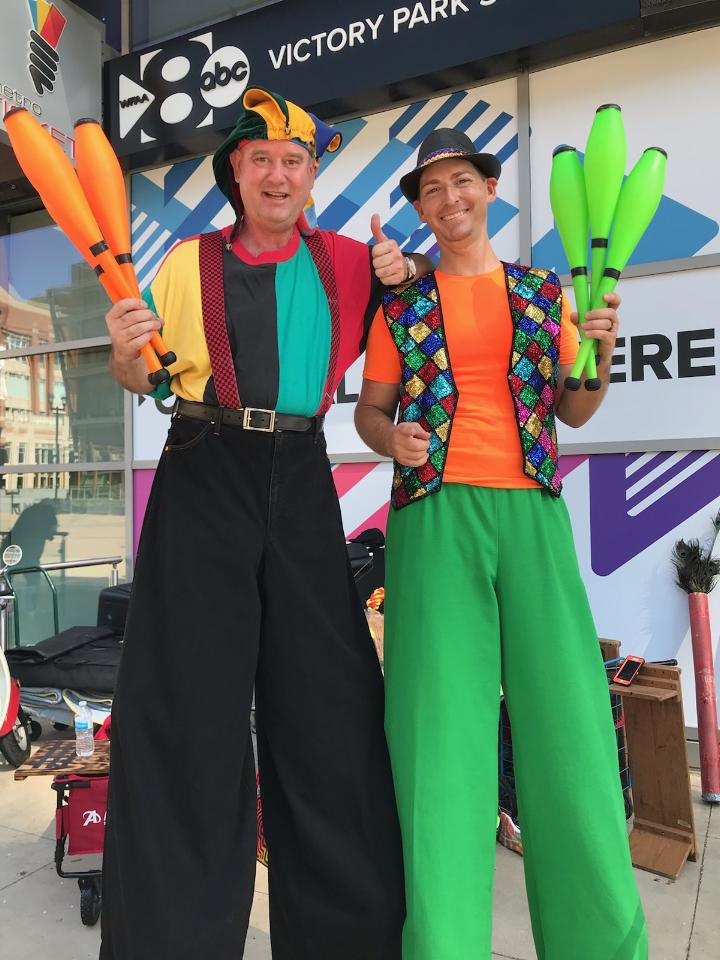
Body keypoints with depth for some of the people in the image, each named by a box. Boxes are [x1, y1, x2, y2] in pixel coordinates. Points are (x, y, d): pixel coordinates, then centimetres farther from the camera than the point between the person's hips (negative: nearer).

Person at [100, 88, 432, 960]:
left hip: (302, 479, 2)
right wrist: (125, 351, -10)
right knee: (190, 693, 0)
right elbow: (145, 380, 12)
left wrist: (401, 274, 7)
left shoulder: (345, 261, 14)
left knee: (327, 690, 4)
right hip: (204, 478, -1)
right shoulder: (188, 262, 10)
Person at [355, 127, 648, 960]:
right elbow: (369, 410, 15)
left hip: (531, 514, 2)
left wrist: (602, 353, 0)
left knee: (566, 716, -2)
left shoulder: (545, 293, 18)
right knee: (441, 721, -5)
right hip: (435, 516, -1)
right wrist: (392, 438, -7)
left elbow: (574, 411, 18)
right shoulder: (400, 307, 13)